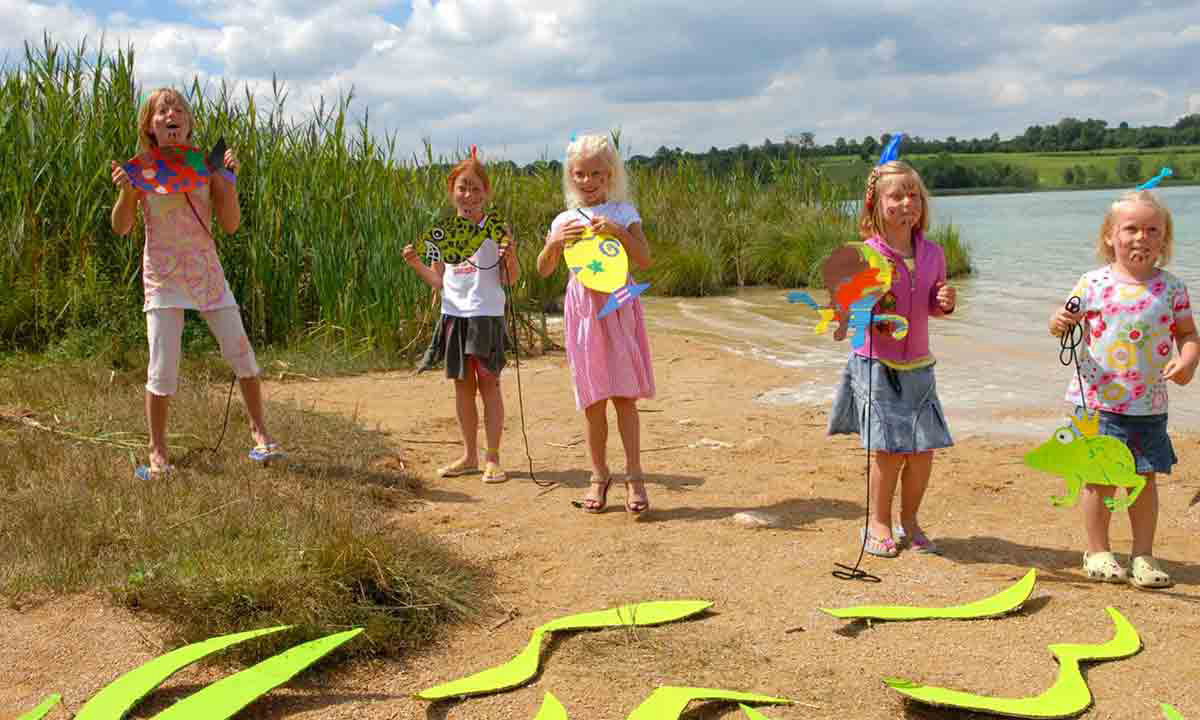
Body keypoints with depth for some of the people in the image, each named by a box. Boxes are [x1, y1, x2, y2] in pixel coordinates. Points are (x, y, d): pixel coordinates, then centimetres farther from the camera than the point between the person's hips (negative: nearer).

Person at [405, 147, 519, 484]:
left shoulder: (496, 230, -6)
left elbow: (511, 279, -7)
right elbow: (438, 281, 11)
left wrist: (510, 256, -25)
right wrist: (416, 263, -4)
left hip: (486, 315, -4)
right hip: (453, 315, 5)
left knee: (488, 383, -1)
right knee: (462, 384, 11)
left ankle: (492, 459, 7)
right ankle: (469, 456, 22)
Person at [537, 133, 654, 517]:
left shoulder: (623, 212, 3)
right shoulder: (565, 220, 9)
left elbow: (645, 260, -7)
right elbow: (543, 270, 4)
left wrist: (618, 232, -20)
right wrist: (556, 241, -14)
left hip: (618, 307, -2)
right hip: (582, 309, 2)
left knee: (624, 396, -3)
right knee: (594, 401, 5)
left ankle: (634, 476, 4)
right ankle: (599, 475, 17)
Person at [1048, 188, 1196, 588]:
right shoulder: (1093, 283, -4)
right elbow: (1067, 321, 1)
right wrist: (1059, 323, -22)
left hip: (1149, 405, 2)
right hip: (1097, 401, -2)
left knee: (1144, 478, 8)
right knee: (1101, 477, 5)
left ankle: (1143, 554, 21)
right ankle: (1098, 551, 20)